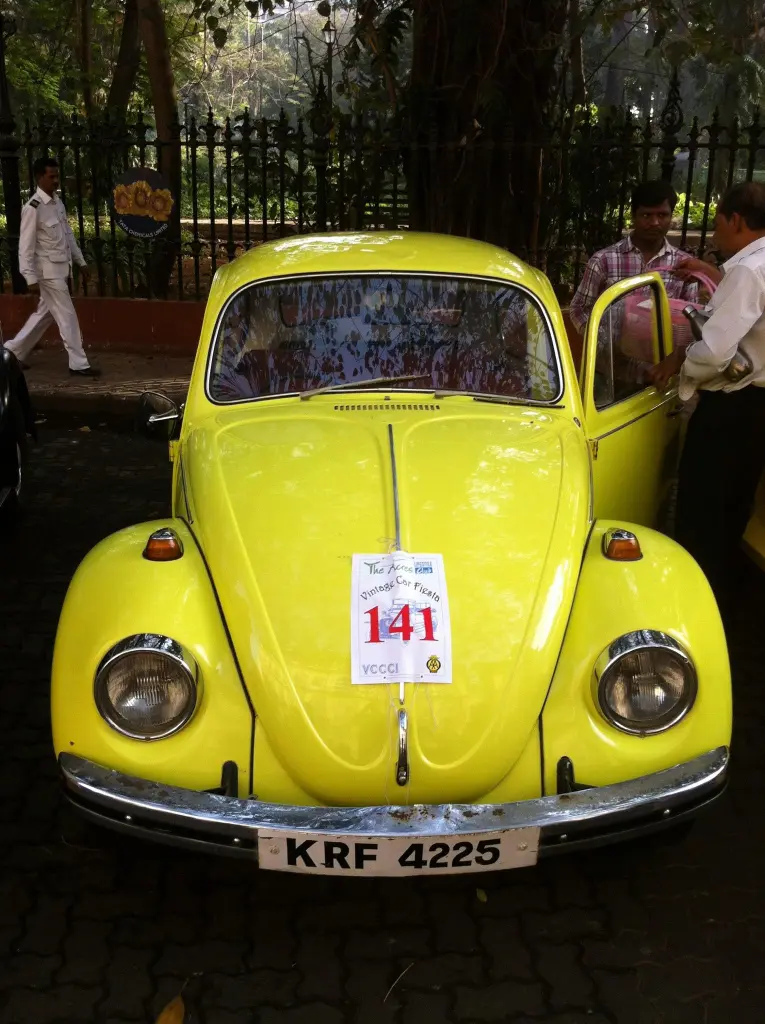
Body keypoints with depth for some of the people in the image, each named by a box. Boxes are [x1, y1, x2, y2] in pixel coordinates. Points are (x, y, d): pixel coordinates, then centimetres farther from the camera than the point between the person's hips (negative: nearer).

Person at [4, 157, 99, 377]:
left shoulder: (58, 203, 9)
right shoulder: (33, 208, -16)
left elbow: (68, 235, 18)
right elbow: (26, 246, -17)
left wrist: (80, 261, 17)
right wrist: (31, 279, -19)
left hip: (61, 269, 9)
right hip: (48, 272, -9)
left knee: (44, 314, 17)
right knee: (67, 317, -3)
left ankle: (13, 352, 29)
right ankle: (78, 364, 6)